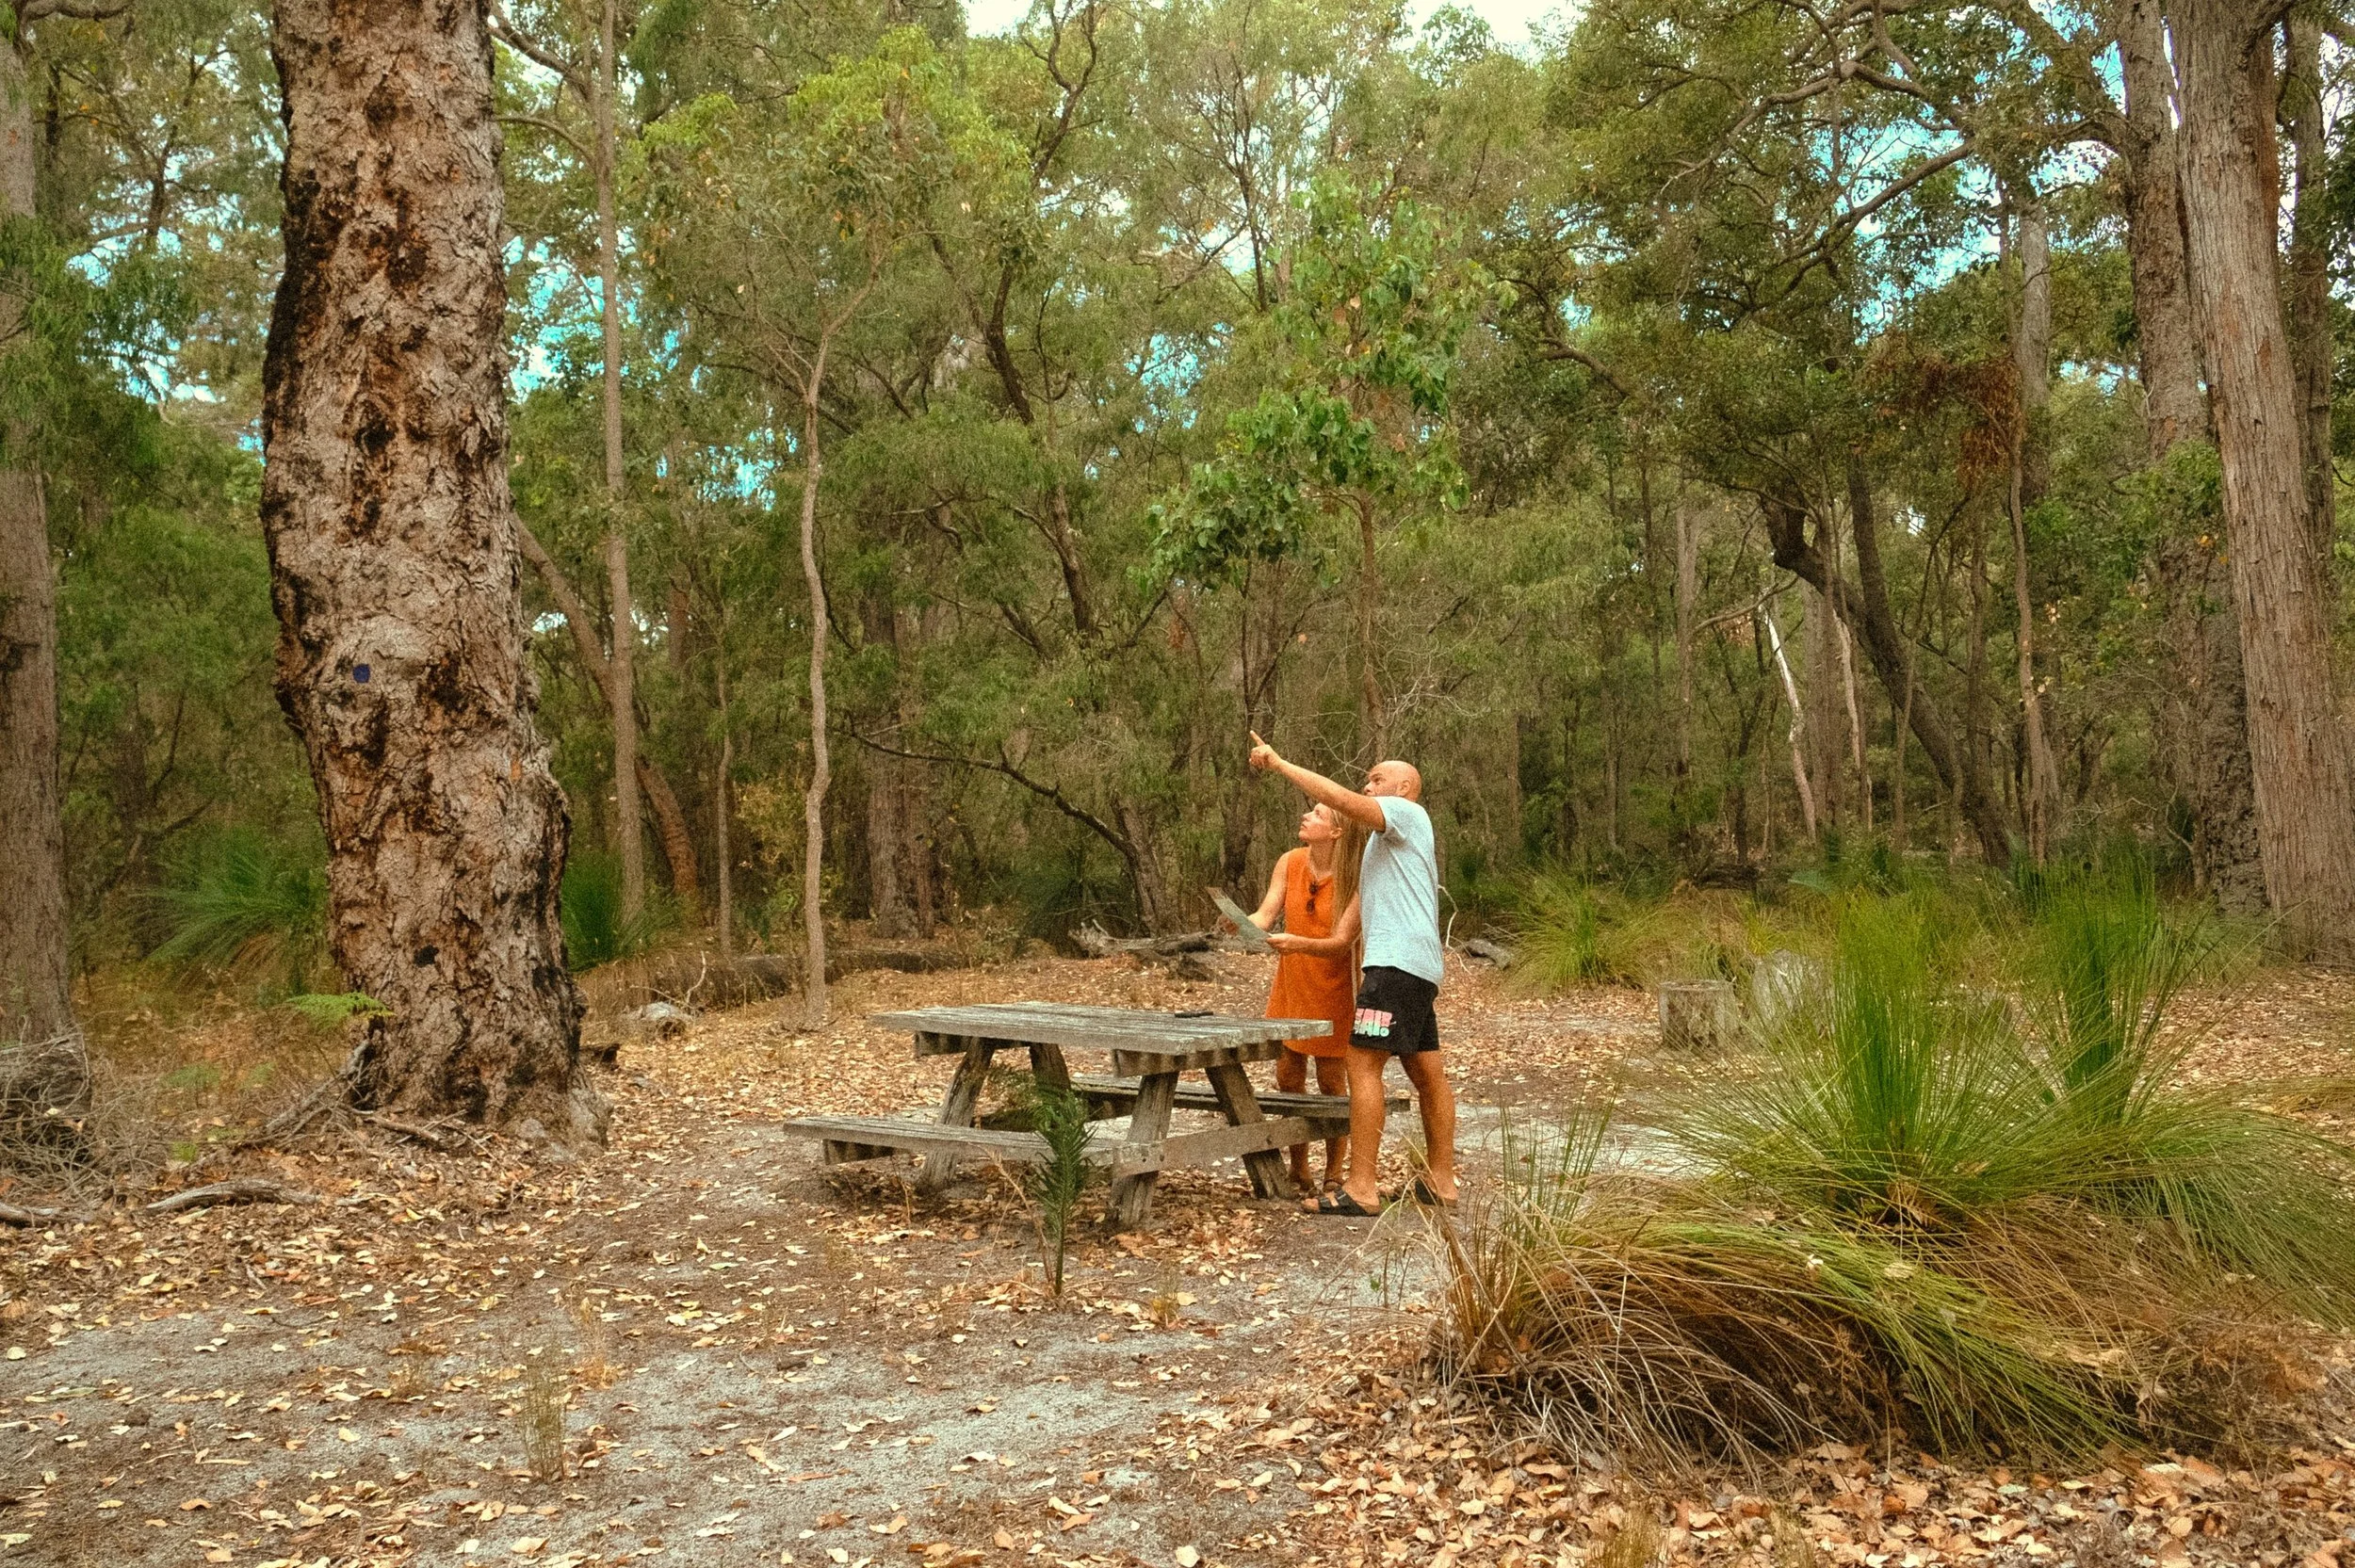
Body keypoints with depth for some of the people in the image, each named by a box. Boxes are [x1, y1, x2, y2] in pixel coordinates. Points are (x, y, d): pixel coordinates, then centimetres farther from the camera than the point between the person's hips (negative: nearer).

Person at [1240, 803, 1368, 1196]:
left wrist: (1297, 943, -40)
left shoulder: (1354, 880, -18)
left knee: (1331, 1083, 1)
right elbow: (1265, 915, -10)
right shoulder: (1290, 862, -5)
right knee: (1288, 1079, 6)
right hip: (1290, 985, 4)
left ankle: (1334, 1176, 13)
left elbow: (1341, 942, -23)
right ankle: (1298, 1170, 20)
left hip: (1332, 990, -4)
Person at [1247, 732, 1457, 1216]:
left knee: (1363, 1063, -14)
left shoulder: (1406, 812, -2)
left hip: (1398, 960, -11)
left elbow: (1342, 800, -18)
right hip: (1416, 964, 11)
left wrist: (1280, 764, -14)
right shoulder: (1387, 838, 28)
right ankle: (1440, 1180, 19)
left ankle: (1361, 1189, -17)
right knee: (1428, 1073, 12)